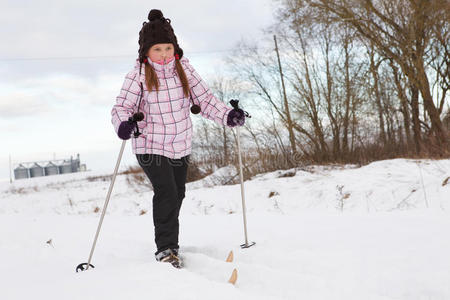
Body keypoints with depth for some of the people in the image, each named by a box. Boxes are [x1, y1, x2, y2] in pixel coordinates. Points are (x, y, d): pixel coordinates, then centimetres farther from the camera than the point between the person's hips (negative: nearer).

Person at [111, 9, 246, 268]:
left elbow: (204, 98, 0)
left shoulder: (184, 69, -2)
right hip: (151, 147, -4)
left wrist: (228, 115, -15)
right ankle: (165, 248, -1)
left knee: (177, 195, 16)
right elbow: (122, 107, -12)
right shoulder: (138, 75, -11)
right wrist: (124, 124, -35)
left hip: (181, 146, 5)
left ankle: (169, 241, 39)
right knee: (166, 194, -17)